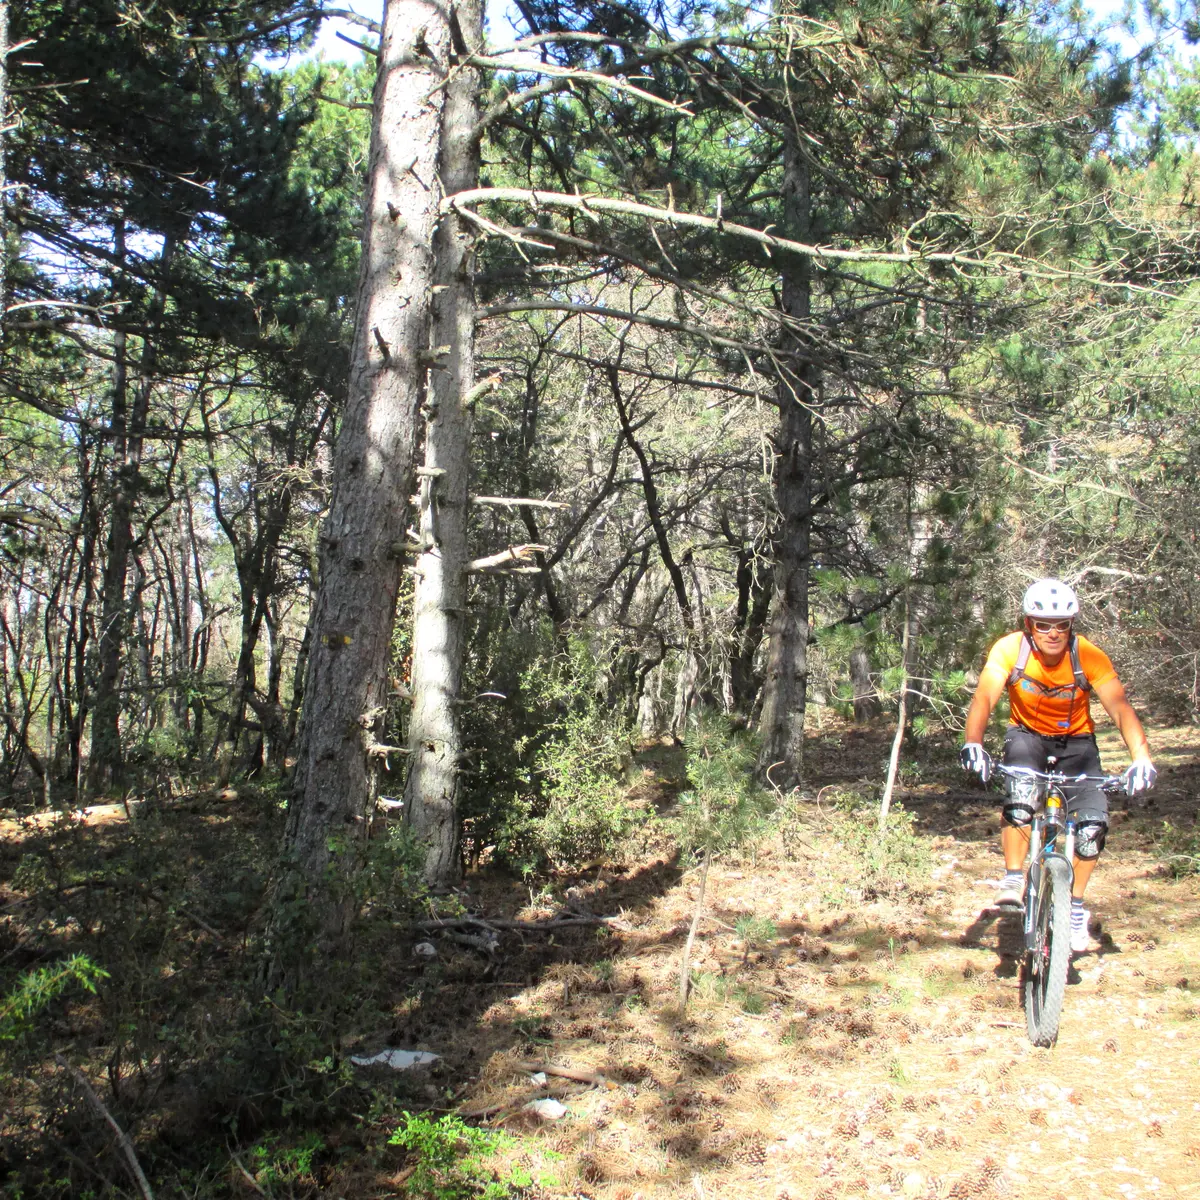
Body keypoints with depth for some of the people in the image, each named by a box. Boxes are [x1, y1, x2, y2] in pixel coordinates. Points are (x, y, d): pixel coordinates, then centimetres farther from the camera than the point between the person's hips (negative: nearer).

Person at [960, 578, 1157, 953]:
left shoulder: (1089, 657, -23)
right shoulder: (1010, 649, -23)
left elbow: (1121, 709, -30)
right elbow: (984, 698, -32)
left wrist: (1141, 758, -46)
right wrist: (972, 743, -51)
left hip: (1076, 742, 1)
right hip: (1027, 735, -1)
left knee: (1093, 823, -16)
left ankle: (1075, 905, 8)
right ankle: (1013, 881, -10)